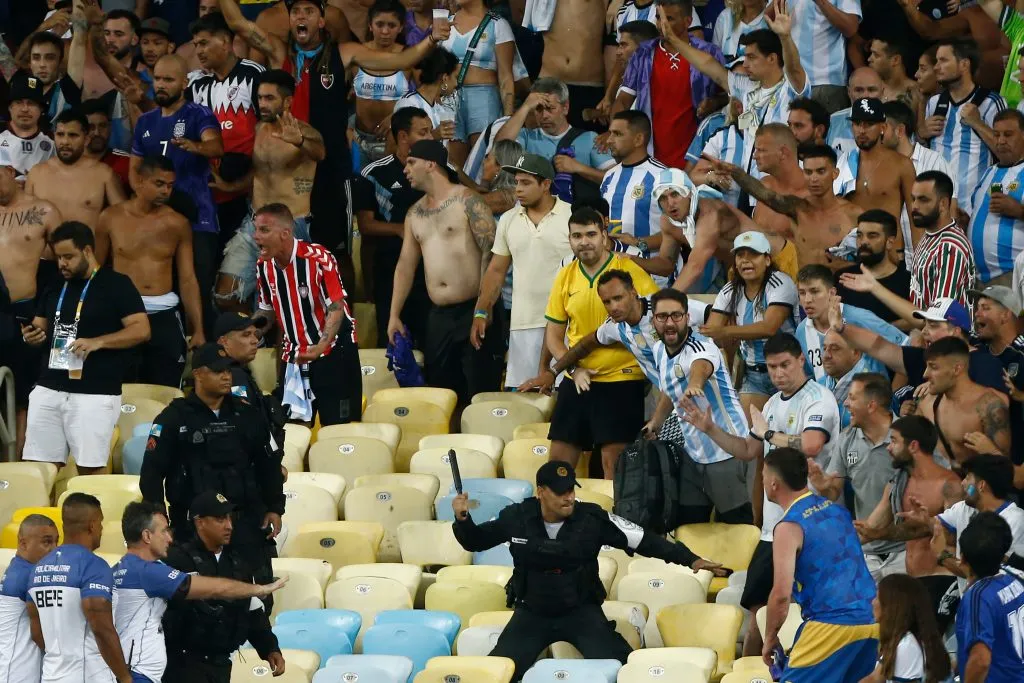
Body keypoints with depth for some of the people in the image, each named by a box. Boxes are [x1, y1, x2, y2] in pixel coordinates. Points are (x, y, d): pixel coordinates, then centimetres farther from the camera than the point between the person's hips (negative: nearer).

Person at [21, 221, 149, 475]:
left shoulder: (116, 285, -3)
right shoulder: (54, 288, 15)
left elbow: (141, 330, -9)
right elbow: (40, 326, 23)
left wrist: (97, 342, -21)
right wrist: (32, 335, -2)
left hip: (95, 394, -6)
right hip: (48, 389, 6)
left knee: (90, 470, -6)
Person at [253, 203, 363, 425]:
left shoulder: (318, 258, -21)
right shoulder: (264, 266, 1)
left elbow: (336, 308, -21)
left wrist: (320, 347, -35)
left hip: (333, 352, -6)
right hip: (294, 356, 6)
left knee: (339, 429, -8)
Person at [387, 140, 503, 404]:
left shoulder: (467, 201, -5)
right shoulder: (415, 212, 17)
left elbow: (490, 252, -12)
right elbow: (406, 265, 19)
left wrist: (484, 307, -19)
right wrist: (394, 315, 13)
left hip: (473, 311, -7)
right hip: (439, 317, 7)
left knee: (480, 393, -8)